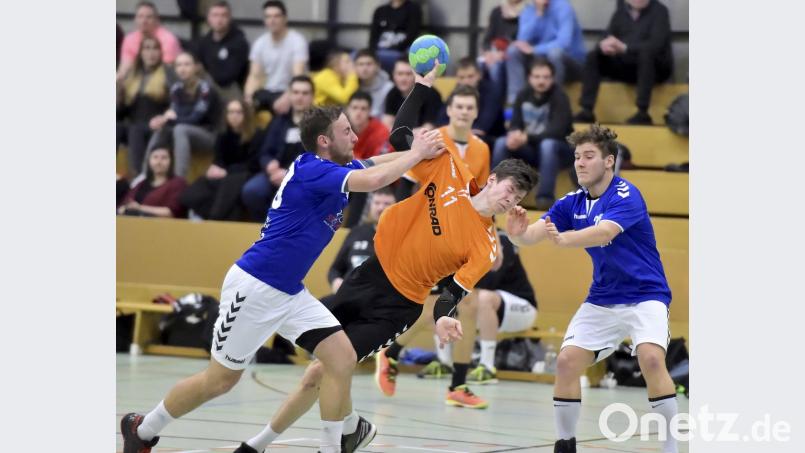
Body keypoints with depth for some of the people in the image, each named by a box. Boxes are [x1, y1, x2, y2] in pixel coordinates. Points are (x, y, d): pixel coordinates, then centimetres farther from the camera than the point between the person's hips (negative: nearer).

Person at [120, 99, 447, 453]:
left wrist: (422, 151, -2)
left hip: (289, 293, 9)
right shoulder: (311, 169, -21)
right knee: (220, 380, 4)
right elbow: (375, 179, -31)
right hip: (254, 287, -9)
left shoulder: (337, 169, 6)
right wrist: (416, 154, -17)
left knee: (342, 358, -7)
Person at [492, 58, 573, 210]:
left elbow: (557, 131, -26)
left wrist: (527, 138, -38)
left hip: (560, 150, -5)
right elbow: (514, 124, -1)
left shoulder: (559, 96, -15)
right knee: (502, 143, -18)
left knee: (548, 144, -37)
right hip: (532, 150, 5)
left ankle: (545, 197, -37)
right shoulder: (524, 95, 1)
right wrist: (515, 135, -28)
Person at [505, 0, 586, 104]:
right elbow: (523, 41, -16)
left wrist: (534, 50, -27)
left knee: (555, 52, -36)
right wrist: (538, 13, -22)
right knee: (513, 50, -16)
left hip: (571, 62, -5)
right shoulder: (528, 11, -1)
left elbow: (564, 42, -29)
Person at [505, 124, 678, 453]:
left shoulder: (626, 196, -19)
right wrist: (518, 234, -35)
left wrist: (563, 238, -56)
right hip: (602, 299, 6)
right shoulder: (572, 203, -1)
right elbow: (532, 234, -10)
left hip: (645, 295, -6)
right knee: (566, 361, -8)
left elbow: (604, 232, -38)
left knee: (651, 358, -28)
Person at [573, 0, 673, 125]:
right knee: (593, 56, -14)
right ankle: (586, 111, -20)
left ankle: (642, 113, -37)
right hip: (627, 67, 5)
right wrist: (604, 45, -28)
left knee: (646, 53, -36)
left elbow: (656, 44, -25)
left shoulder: (659, 11, -11)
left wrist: (624, 48, -38)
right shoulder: (622, 11, 3)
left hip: (656, 68, -5)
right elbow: (608, 38, -1)